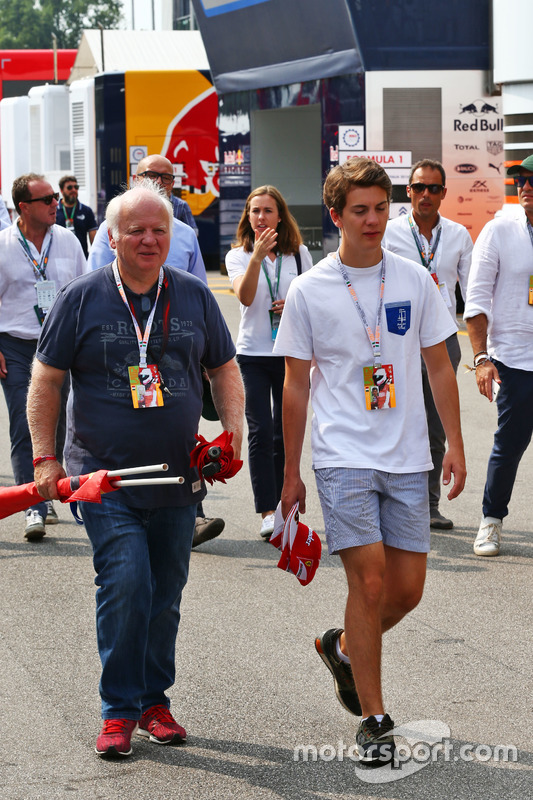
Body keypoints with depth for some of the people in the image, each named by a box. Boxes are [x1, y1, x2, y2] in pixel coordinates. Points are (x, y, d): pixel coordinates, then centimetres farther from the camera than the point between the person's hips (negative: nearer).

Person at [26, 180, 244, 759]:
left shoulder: (194, 296, 7)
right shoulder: (80, 299, -2)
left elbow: (225, 370, 16)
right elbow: (45, 381, 2)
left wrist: (233, 433, 1)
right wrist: (43, 457, -4)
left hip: (178, 478, 4)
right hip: (105, 477, -3)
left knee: (165, 593, 9)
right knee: (126, 583, -16)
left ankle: (154, 701, 23)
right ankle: (118, 710, -4)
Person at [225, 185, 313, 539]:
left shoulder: (299, 254, 7)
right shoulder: (238, 256, 1)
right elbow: (245, 296, -16)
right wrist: (257, 256, -28)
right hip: (253, 354, -2)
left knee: (286, 433, 7)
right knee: (261, 432, -10)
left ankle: (282, 505, 20)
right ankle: (267, 513, -11)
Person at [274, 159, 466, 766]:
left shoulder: (415, 281, 5)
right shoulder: (308, 292, -2)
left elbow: (439, 366, 12)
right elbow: (295, 385, 4)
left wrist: (455, 443, 6)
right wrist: (291, 473, 5)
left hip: (407, 457, 3)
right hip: (343, 456, -3)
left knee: (408, 587, 4)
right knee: (369, 577, -11)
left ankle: (342, 647, 34)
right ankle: (374, 720, 1)